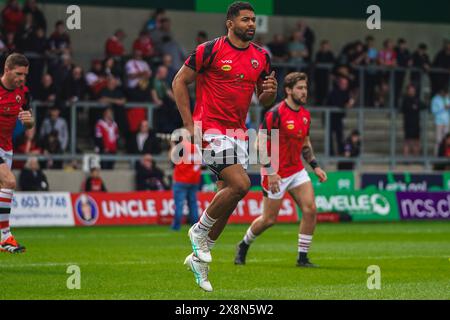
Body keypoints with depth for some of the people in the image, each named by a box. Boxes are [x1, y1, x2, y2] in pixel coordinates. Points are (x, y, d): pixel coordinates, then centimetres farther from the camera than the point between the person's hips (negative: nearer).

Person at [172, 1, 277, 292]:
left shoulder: (261, 56, 8)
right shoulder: (210, 50, -9)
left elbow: (264, 101, 17)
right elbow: (179, 82, -3)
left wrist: (270, 92, -9)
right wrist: (190, 125, -9)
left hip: (238, 134, 7)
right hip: (211, 131, -7)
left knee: (228, 198, 8)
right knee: (240, 184, -22)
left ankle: (199, 257, 23)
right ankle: (200, 231, -1)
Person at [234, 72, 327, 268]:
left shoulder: (305, 114, 6)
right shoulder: (275, 113, -17)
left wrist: (315, 166, 11)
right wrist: (270, 172, -21)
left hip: (297, 170, 6)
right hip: (276, 174, -6)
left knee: (310, 210, -9)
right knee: (269, 219, 2)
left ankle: (302, 257, -1)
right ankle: (243, 246, 29)